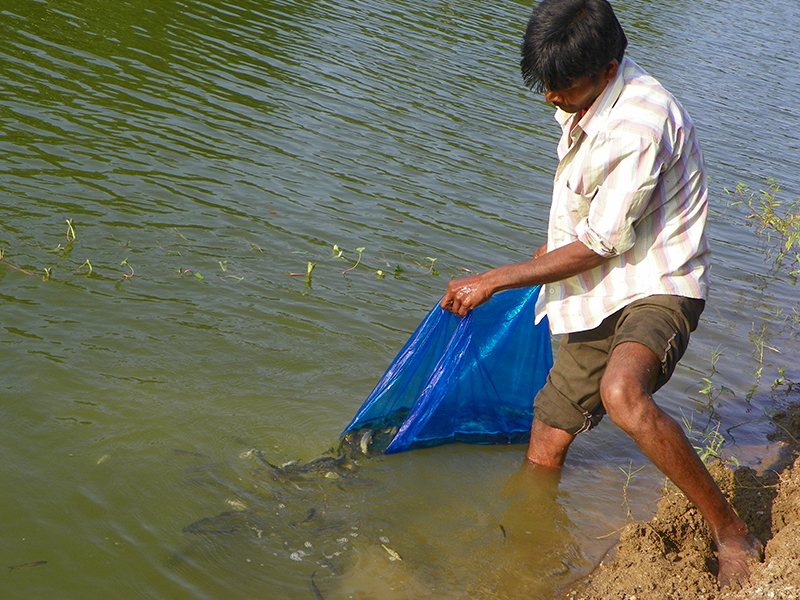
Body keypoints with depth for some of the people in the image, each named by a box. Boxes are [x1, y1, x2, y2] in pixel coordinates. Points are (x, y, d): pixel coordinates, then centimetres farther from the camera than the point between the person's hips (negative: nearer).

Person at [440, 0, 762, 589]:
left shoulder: (640, 122, -24)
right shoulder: (585, 99, 7)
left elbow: (598, 247, -19)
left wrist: (493, 281, -10)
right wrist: (548, 247, 42)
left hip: (657, 288, -9)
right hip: (598, 302, 9)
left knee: (622, 393, -39)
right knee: (545, 444, 8)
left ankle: (733, 534, -26)